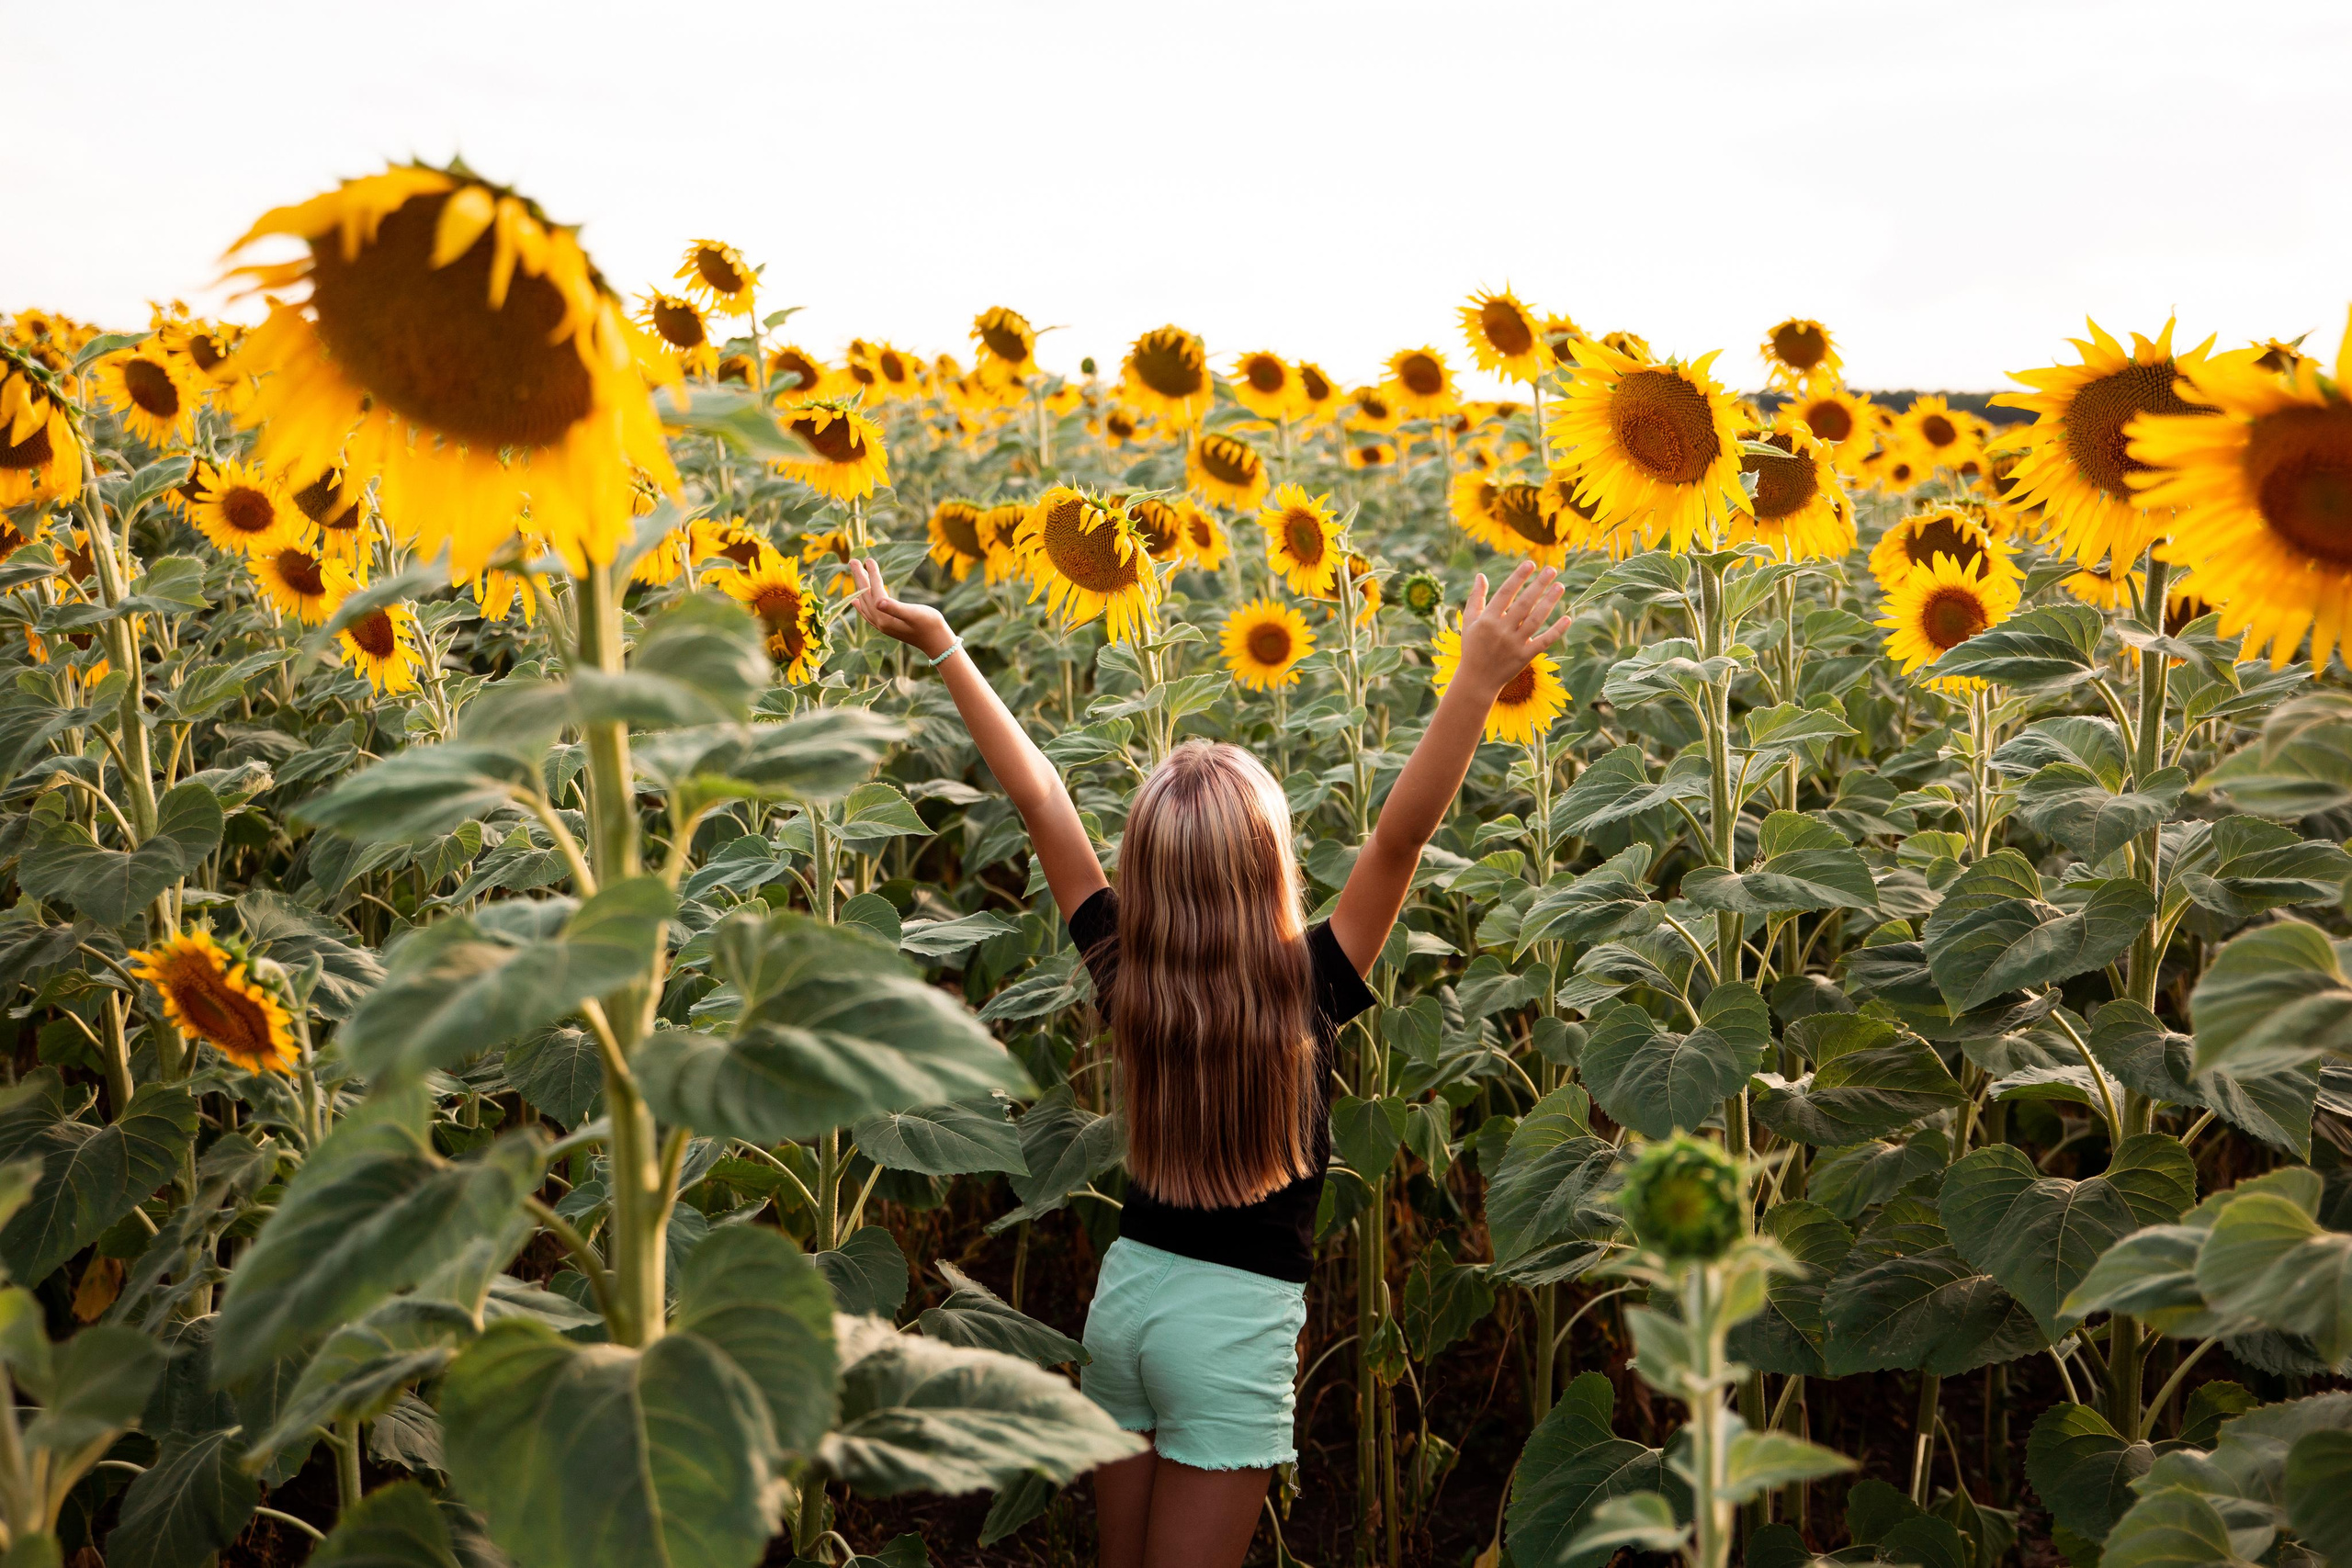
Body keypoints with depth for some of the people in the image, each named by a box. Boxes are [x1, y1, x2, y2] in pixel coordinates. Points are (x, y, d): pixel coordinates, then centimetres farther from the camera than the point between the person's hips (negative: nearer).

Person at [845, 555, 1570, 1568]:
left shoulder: (1124, 975, -9)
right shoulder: (1309, 989, -19)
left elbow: (1041, 802, -6)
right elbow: (1400, 837, -26)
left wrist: (944, 647, -1)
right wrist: (1479, 679, -28)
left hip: (1125, 1290, 4)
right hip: (1237, 1319, -4)